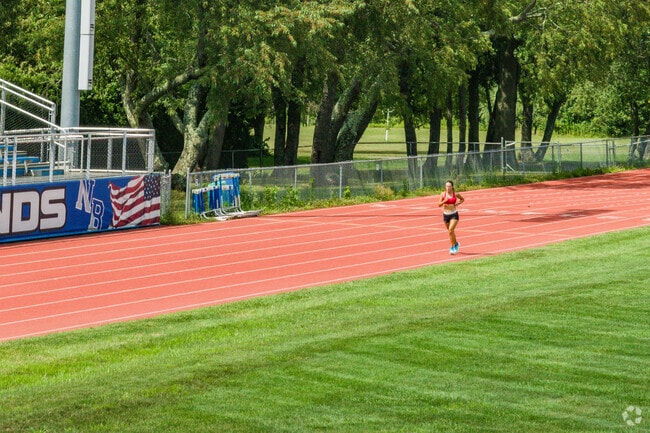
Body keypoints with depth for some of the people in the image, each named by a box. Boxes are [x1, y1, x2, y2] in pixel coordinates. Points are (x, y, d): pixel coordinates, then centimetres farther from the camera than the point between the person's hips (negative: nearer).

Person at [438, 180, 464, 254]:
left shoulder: (455, 194, -5)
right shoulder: (443, 194, -4)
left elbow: (462, 199, 13)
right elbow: (439, 205, -3)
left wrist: (458, 203, -6)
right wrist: (444, 201, -22)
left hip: (454, 214, -3)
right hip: (446, 214, 3)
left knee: (451, 230, -19)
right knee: (450, 231, 17)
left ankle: (453, 247, -9)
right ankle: (456, 243, 41)